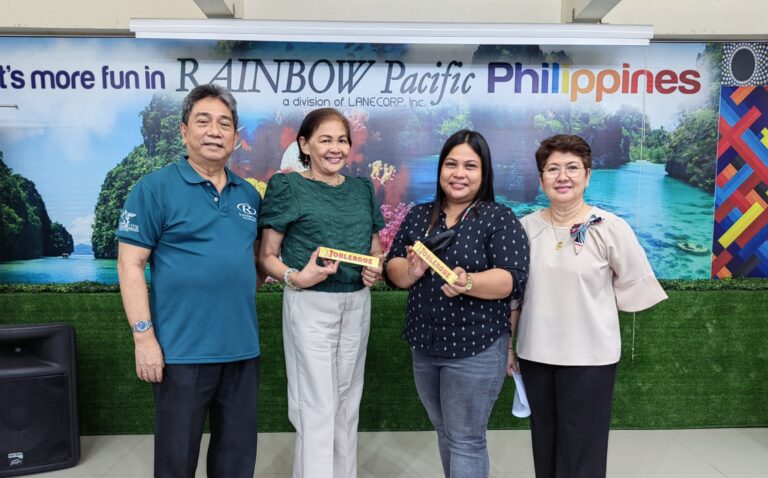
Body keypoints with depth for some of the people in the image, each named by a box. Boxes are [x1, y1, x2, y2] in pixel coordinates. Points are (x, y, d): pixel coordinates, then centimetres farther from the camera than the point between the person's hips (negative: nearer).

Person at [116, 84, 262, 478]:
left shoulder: (249, 194, 10)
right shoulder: (155, 188, -6)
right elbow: (130, 264, -9)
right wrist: (144, 337, -14)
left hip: (242, 347, 5)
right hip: (183, 349, -5)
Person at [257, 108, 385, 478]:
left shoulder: (362, 189, 10)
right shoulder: (288, 187, -5)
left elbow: (375, 249, 18)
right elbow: (266, 256, -5)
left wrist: (375, 270, -3)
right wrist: (297, 277, -22)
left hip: (357, 304, 5)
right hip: (310, 304, -5)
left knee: (347, 400, 16)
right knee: (316, 406, 0)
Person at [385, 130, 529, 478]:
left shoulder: (500, 218, -8)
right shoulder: (418, 216, 6)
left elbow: (513, 280, -16)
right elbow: (392, 270, 7)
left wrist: (468, 283, -34)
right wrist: (411, 271, -16)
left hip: (475, 349, -5)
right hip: (424, 346, 5)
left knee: (466, 440, 4)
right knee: (445, 433, 21)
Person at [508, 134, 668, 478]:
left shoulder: (611, 228, -11)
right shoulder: (527, 226, 0)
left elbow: (632, 287, -1)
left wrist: (589, 308, 3)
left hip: (589, 356, -3)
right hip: (535, 353, 3)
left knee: (581, 449, 7)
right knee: (544, 444, 17)